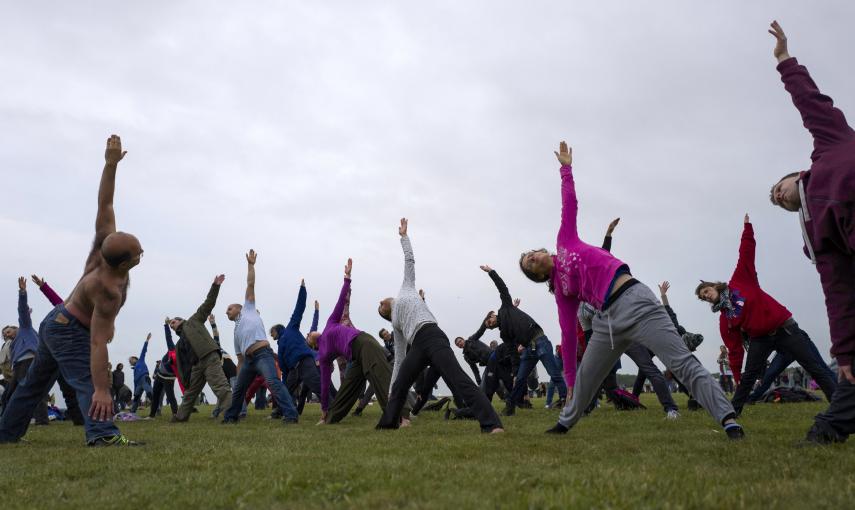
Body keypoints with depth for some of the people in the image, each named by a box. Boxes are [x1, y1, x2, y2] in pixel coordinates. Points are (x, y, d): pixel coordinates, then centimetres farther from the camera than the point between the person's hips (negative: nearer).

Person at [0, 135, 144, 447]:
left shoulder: (104, 246, -15)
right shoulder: (109, 291, -35)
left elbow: (104, 204, -12)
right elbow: (97, 344, -40)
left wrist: (111, 163, -18)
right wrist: (102, 390, -43)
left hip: (56, 323, 10)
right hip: (70, 331, -10)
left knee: (34, 383, 22)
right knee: (87, 380, -27)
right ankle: (103, 434, -47)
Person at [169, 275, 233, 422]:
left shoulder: (193, 321, 14)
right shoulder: (179, 345, 29)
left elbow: (208, 304, 6)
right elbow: (182, 363, 24)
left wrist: (215, 286, -3)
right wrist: (185, 381, 16)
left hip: (210, 358, -8)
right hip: (196, 365, 8)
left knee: (221, 387, -18)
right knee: (190, 392, 17)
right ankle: (181, 416, 30)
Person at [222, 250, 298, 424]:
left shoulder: (248, 309, 18)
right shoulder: (236, 331, 33)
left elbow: (250, 284, 12)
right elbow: (240, 358, 30)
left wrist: (250, 265, 9)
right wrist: (239, 376, 24)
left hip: (263, 354, -8)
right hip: (248, 360, 8)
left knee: (273, 382, -24)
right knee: (238, 389, 17)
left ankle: (291, 415, -32)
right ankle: (230, 417, 35)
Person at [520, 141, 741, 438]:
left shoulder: (565, 241, 12)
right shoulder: (561, 291, 13)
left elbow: (569, 203, 16)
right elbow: (568, 333, 14)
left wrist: (566, 168, 16)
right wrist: (568, 377, 13)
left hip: (634, 301, -4)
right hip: (608, 320, 5)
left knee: (683, 364, -13)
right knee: (585, 380, 17)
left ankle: (728, 419, -16)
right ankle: (565, 423, 37)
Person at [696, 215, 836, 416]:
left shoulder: (739, 281, -2)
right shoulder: (724, 320, 2)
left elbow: (746, 252, -4)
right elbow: (734, 349, 2)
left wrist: (747, 226, -9)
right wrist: (736, 375, -2)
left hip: (785, 327, -2)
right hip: (760, 338, 3)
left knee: (815, 367, -1)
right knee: (748, 377, -2)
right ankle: (733, 412, 3)